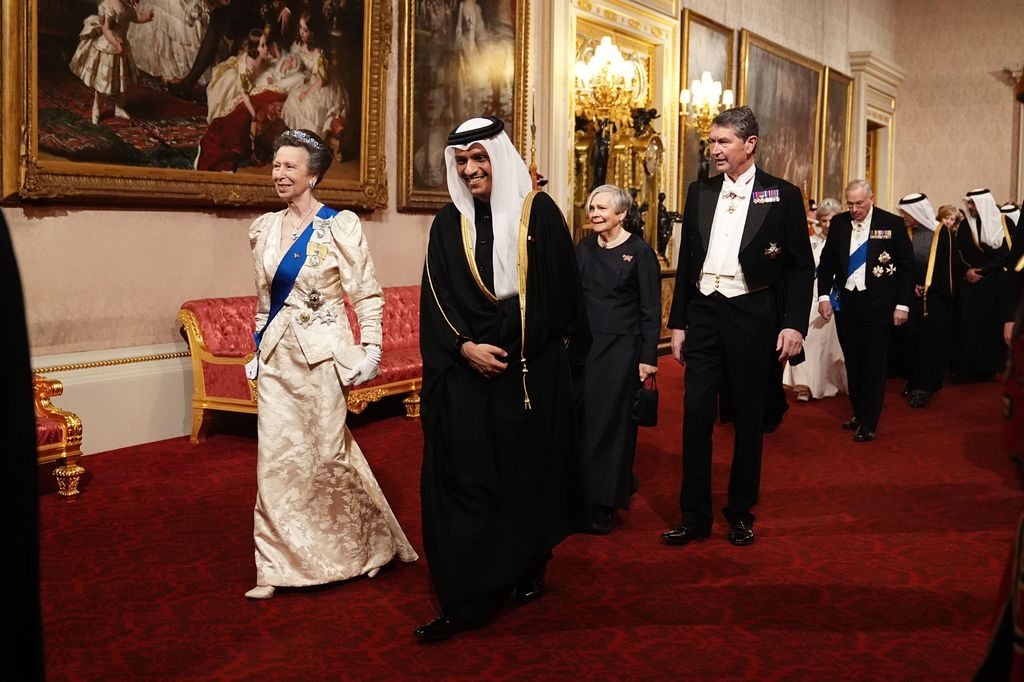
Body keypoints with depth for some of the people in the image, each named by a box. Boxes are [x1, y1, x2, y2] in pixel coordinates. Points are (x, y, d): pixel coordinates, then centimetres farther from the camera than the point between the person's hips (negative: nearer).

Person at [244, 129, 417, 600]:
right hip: (277, 356, 5)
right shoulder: (264, 228, 9)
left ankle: (373, 542, 27)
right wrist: (260, 346, 17)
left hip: (322, 354, -5)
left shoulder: (339, 226, -8)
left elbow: (368, 296, -7)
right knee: (277, 456, 4)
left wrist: (370, 352, -12)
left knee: (330, 452, 3)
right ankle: (277, 567, 14)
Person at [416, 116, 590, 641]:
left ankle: (529, 571, 29)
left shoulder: (539, 212, 0)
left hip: (532, 367, -1)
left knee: (530, 470, 10)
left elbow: (564, 287, 3)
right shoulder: (449, 223, 6)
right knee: (464, 478, -1)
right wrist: (465, 347, -11)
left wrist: (564, 347, 2)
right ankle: (464, 600, 6)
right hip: (466, 369, 1)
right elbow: (436, 300, 2)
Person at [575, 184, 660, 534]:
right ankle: (580, 496, 20)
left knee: (610, 421, 0)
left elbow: (651, 309, -6)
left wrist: (648, 357, -11)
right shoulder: (584, 248, 8)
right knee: (581, 419, 7)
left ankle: (606, 505, 10)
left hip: (621, 347, -5)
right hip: (585, 344, 5)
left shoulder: (640, 252, -7)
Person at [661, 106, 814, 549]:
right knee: (696, 414, 1)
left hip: (751, 315, -3)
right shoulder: (699, 193, 9)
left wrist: (794, 324, -10)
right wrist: (678, 322, 9)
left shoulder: (782, 196, -1)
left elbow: (801, 267, -1)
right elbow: (686, 260, 12)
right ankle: (694, 516, 10)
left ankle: (741, 513, 21)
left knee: (749, 416, 7)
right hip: (703, 313, 3)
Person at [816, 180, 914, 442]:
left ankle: (868, 423, 6)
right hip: (845, 302, 3)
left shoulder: (892, 224, -5)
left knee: (874, 364, 0)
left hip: (877, 304, -3)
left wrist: (902, 305, -5)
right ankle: (858, 414, 23)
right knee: (852, 362, 10)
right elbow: (826, 261, 11)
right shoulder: (838, 223, 4)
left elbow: (907, 266, -2)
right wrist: (824, 296, 0)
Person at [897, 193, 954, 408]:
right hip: (911, 297, 3)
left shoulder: (941, 232, -5)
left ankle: (923, 388, 1)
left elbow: (946, 266, -4)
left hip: (935, 299, -3)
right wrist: (912, 286, -6)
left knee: (930, 342, -2)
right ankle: (913, 382, 14)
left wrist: (928, 289, -8)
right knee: (911, 339, 3)